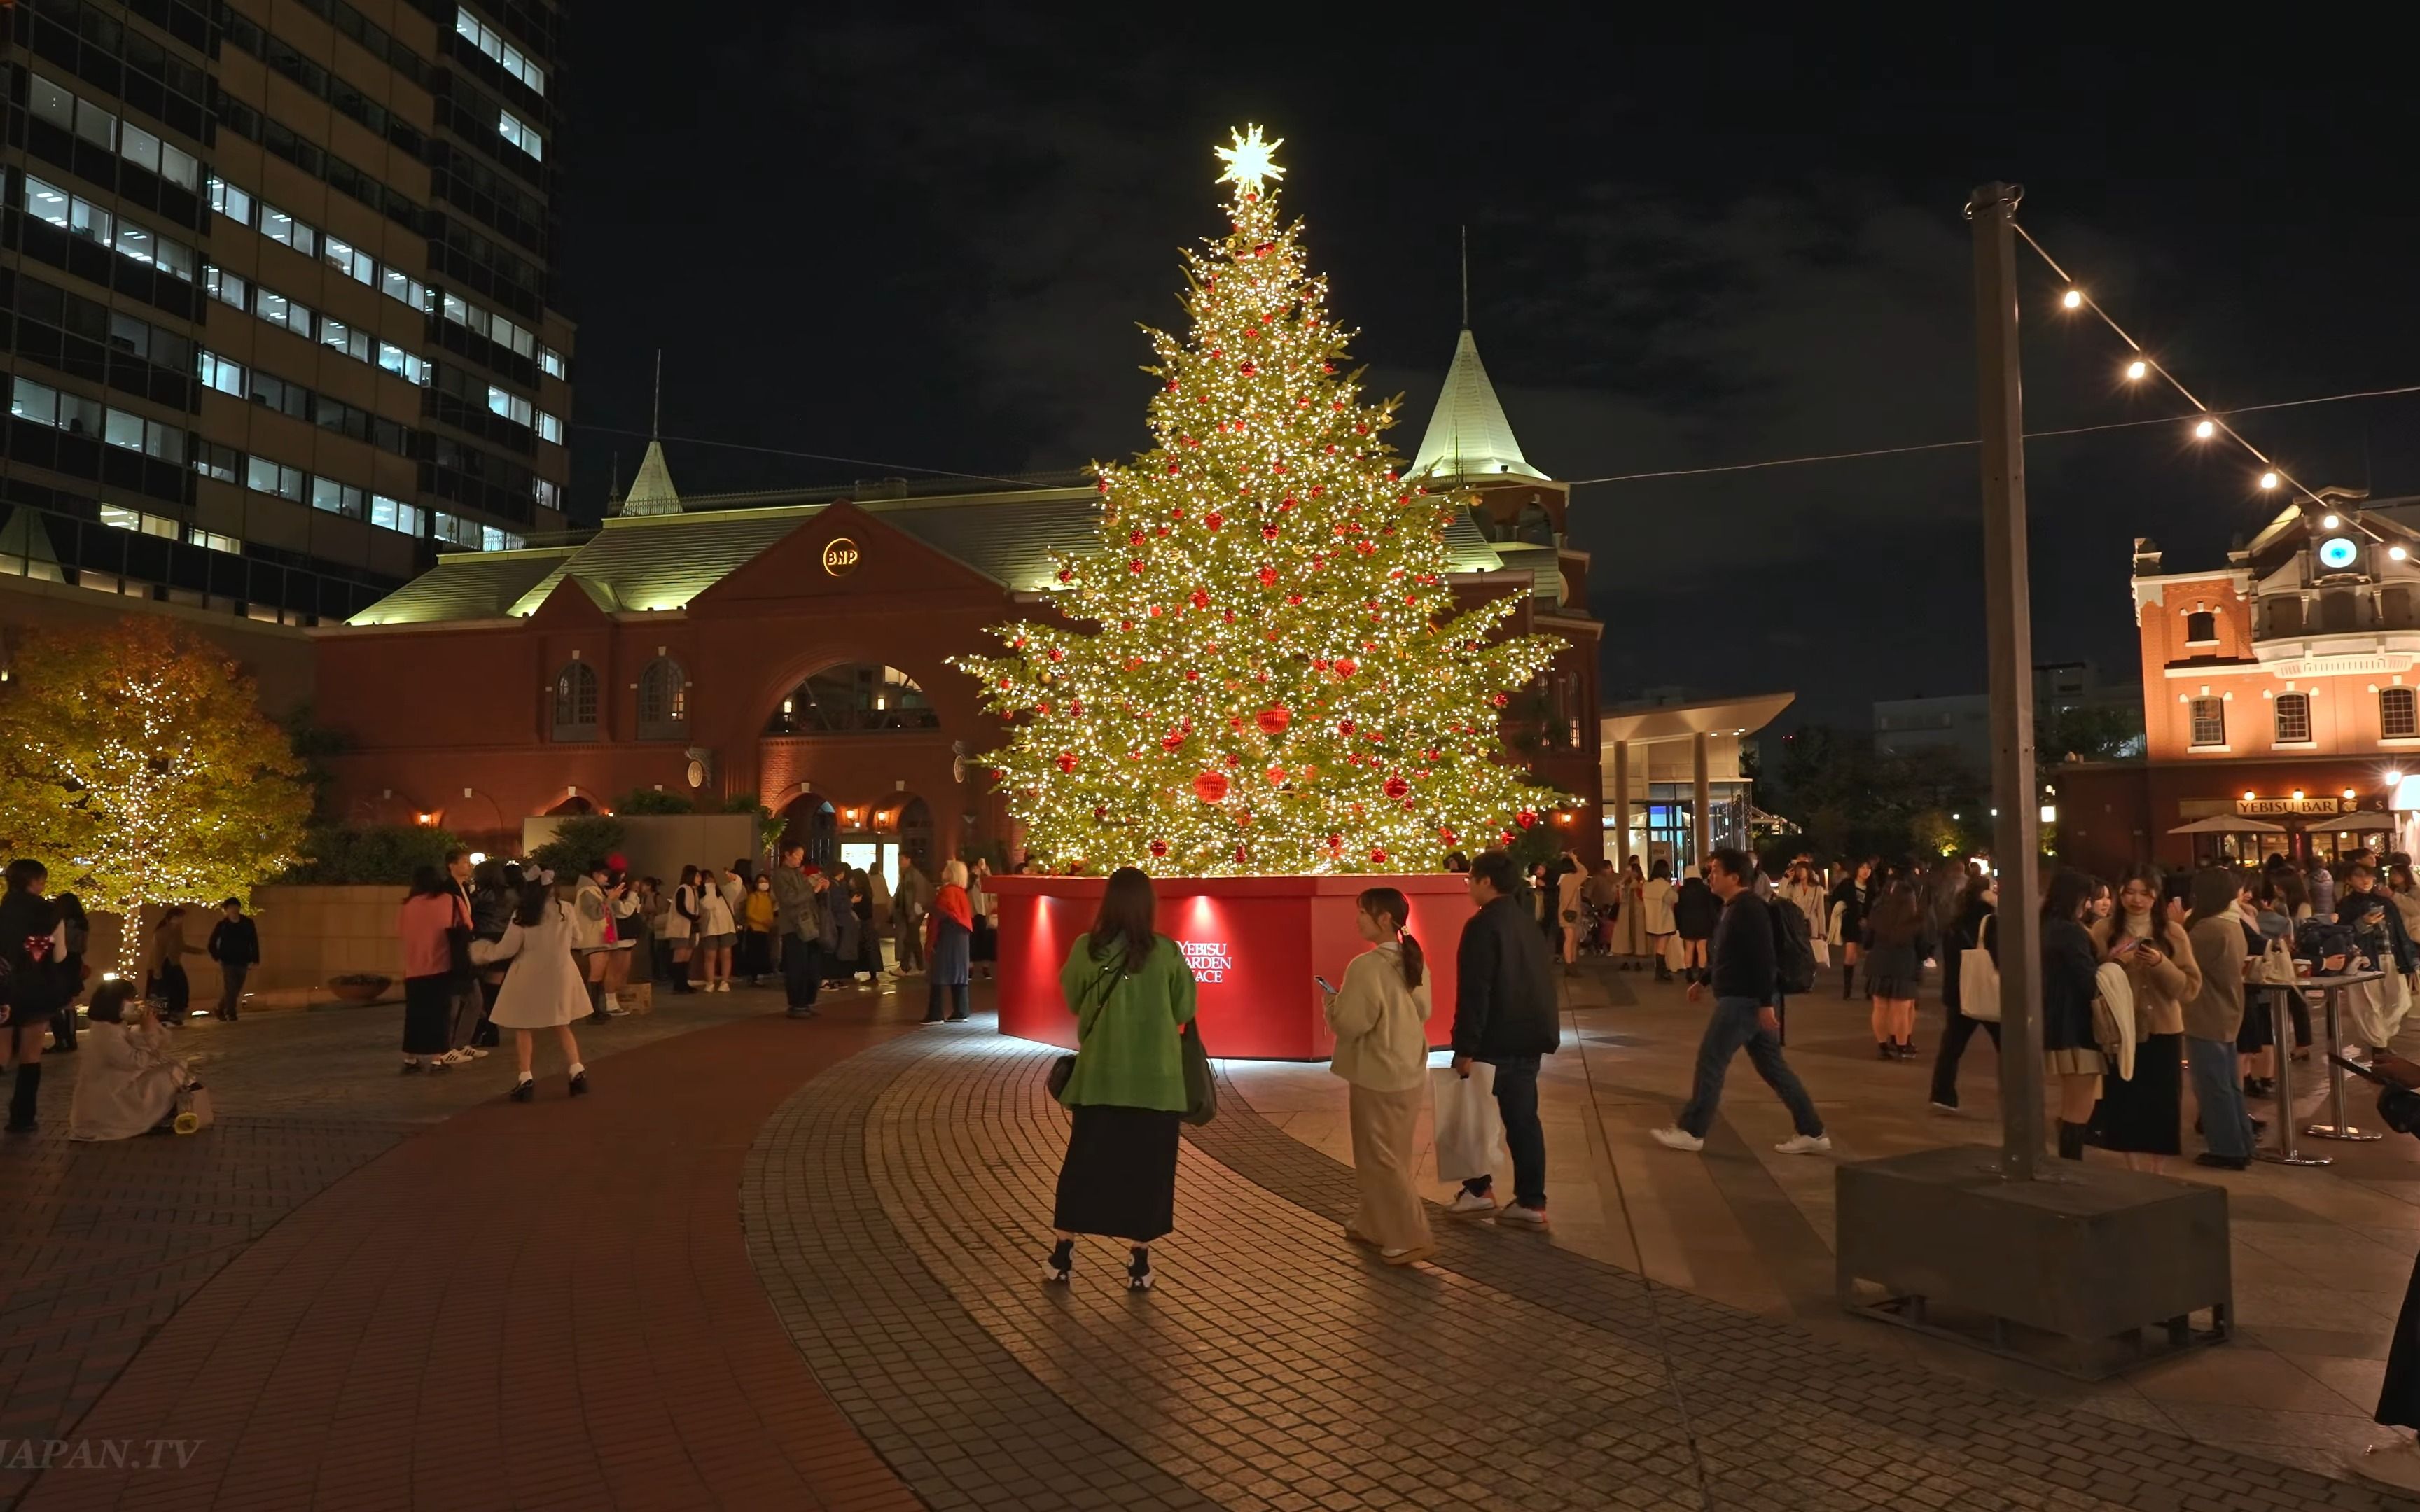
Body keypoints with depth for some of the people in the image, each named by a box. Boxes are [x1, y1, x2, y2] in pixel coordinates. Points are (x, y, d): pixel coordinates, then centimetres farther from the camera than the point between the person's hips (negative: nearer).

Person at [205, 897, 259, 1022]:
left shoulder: (248, 924, -1)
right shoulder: (222, 925, -3)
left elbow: (254, 943, 2)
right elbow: (212, 943, 8)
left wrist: (254, 960, -5)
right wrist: (217, 958, -3)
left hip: (242, 962, 2)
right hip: (227, 961, -2)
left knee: (236, 989, 8)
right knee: (230, 988, -11)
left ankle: (221, 1009, 28)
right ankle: (231, 1014, -4)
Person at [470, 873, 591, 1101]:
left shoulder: (522, 914, -14)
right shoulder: (565, 909, -6)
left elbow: (507, 948, -8)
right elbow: (576, 940, 9)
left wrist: (482, 950, 9)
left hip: (530, 976, -3)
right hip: (559, 973, 3)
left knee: (524, 1027, 10)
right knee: (562, 1026, 15)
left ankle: (526, 1078, 4)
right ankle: (577, 1072, 7)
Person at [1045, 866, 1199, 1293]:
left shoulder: (1086, 949, -7)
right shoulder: (1167, 952, -9)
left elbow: (1072, 1001, 7)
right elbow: (1185, 1011, 0)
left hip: (1099, 1074, 1)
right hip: (1156, 1078, -1)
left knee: (1083, 1164, 13)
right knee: (1147, 1169, 10)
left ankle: (1061, 1258, 20)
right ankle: (1139, 1265, 15)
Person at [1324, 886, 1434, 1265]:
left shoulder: (1366, 967, -22)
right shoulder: (1415, 961, 2)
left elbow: (1348, 1025, -19)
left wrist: (1334, 1000, -2)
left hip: (1377, 1077, -8)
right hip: (1411, 1073, 8)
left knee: (1379, 1159, 4)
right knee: (1391, 1155, 19)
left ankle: (1410, 1238, 5)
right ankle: (1373, 1225, 31)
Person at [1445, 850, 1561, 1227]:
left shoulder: (1483, 926, -16)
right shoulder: (1529, 928, 12)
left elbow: (1474, 992, -21)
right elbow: (1543, 983, 17)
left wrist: (1465, 1047, -19)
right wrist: (1546, 1033, 23)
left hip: (1495, 1041, -8)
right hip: (1529, 1038, 8)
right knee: (1522, 1118, 9)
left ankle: (1479, 1189, 16)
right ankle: (1531, 1203, 10)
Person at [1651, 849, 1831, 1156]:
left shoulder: (1749, 908, -17)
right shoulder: (1736, 908, 15)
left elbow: (1764, 958, -24)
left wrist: (1766, 1003, -26)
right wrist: (1705, 981, 29)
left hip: (1745, 1000, -10)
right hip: (1743, 998, 10)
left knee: (1711, 1060, -4)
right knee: (1771, 1066, 11)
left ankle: (1691, 1131, 4)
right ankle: (1812, 1132, 15)